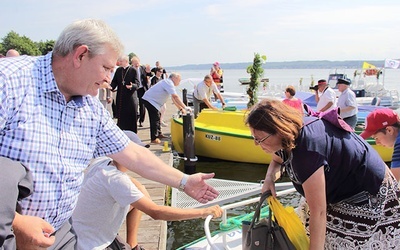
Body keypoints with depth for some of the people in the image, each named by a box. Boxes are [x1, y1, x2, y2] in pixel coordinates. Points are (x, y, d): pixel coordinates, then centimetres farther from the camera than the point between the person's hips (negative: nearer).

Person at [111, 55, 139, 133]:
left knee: (131, 119, 1)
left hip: (131, 98, -5)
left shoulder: (133, 70, -6)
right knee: (121, 118, 10)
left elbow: (137, 84, -9)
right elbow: (115, 81, 11)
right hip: (120, 99, 5)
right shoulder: (118, 70, 10)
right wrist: (111, 87, -11)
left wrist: (132, 86, -30)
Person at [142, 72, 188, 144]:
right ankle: (154, 139, -5)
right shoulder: (169, 83, -17)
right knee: (155, 119, -10)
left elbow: (173, 98, 18)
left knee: (157, 117, 19)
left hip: (151, 100, 11)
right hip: (150, 100, -11)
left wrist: (181, 108, 14)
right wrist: (185, 107, -25)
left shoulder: (168, 83, 15)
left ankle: (159, 134, 30)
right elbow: (175, 97, -26)